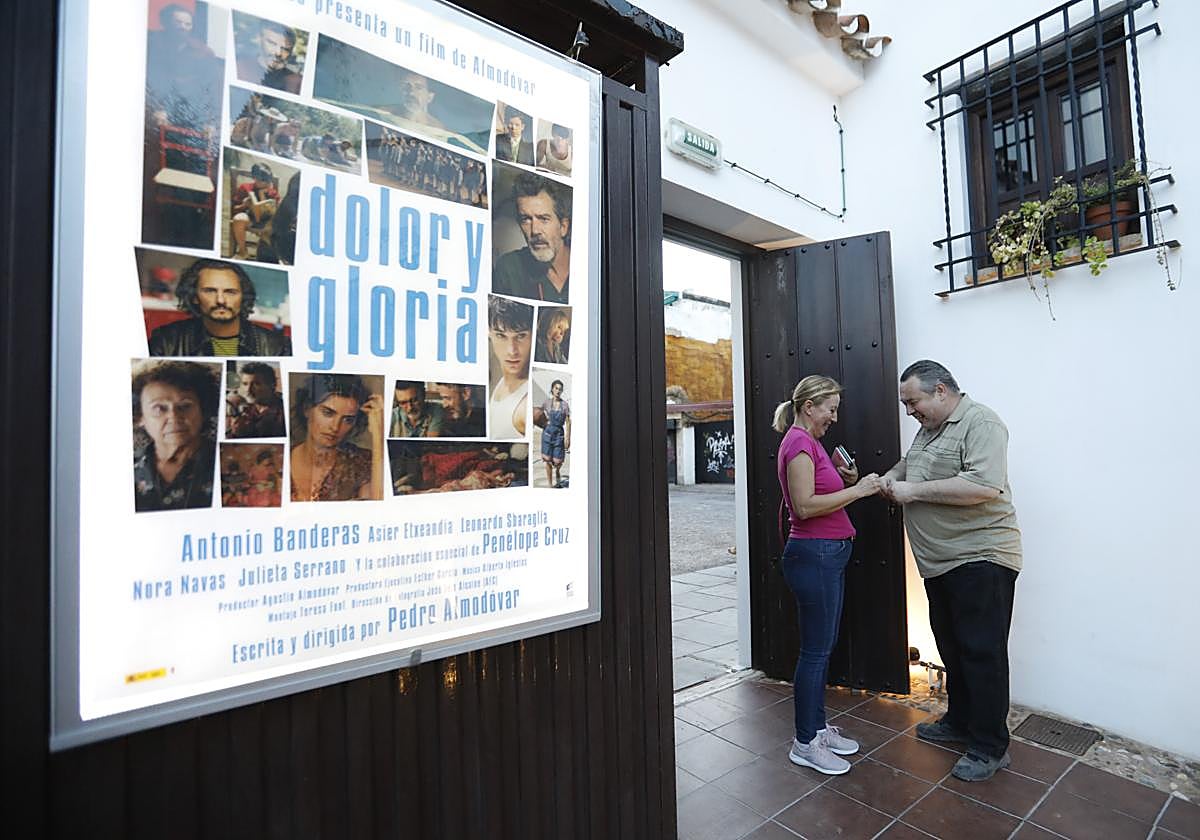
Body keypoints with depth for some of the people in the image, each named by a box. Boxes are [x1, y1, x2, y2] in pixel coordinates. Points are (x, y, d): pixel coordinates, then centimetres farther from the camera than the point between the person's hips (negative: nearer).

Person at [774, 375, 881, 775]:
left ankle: (818, 727, 32)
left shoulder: (810, 442, 16)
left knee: (823, 647, 18)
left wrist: (846, 480, 5)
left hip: (828, 554, 10)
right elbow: (804, 506, -23)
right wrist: (857, 490, -18)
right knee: (815, 650, 0)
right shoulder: (799, 443, -15)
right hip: (813, 554, -10)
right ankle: (805, 743, 15)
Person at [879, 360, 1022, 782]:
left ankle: (990, 747, 15)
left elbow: (983, 485, -28)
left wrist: (914, 491, -22)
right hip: (941, 561, 9)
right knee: (951, 648, 19)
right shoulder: (929, 429, 14)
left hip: (981, 559, -9)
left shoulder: (980, 423, -15)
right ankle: (959, 721, 34)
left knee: (982, 653, 1)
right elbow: (908, 464, 27)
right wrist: (892, 477, 4)